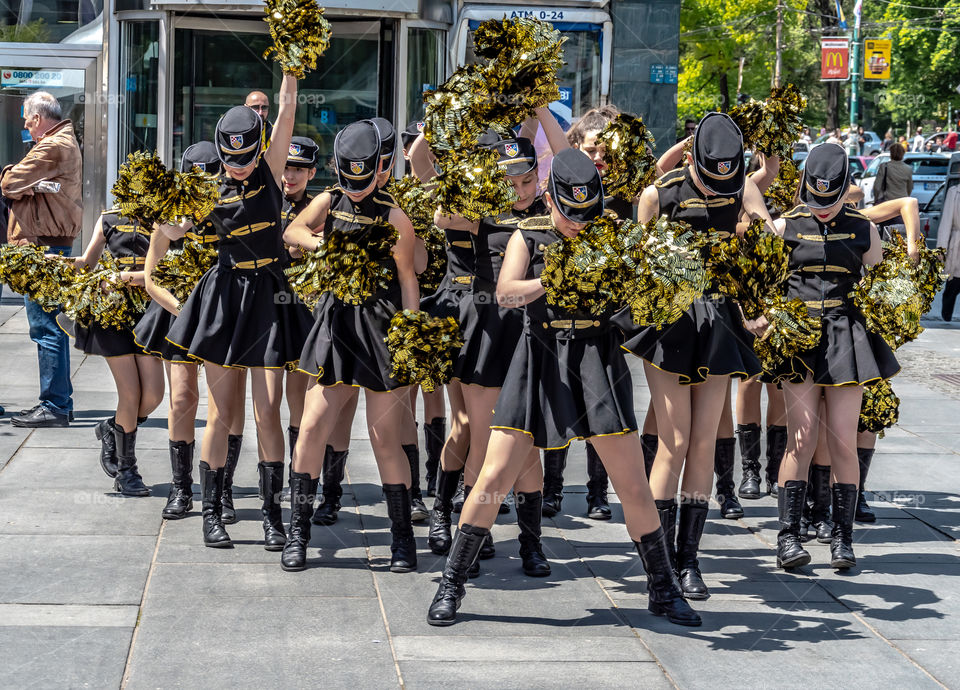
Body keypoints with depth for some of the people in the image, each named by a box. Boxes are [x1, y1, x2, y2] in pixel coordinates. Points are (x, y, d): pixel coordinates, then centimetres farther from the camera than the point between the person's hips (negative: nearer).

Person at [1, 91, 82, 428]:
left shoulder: (53, 147, -14)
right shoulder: (67, 142, 21)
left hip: (41, 245, -11)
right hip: (55, 243, 11)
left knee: (46, 326, -9)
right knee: (52, 324, 14)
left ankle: (54, 406, -8)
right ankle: (60, 400, 20)